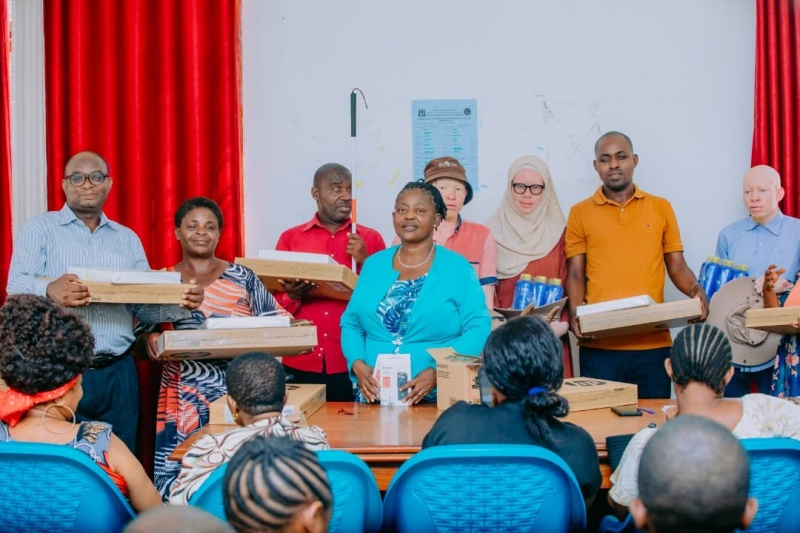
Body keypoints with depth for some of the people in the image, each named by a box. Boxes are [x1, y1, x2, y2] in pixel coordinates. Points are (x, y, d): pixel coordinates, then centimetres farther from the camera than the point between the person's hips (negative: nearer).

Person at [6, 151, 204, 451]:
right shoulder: (39, 230, 6)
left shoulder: (128, 239, 17)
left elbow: (145, 305, 13)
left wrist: (182, 304, -8)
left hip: (117, 372, 3)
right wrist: (49, 290, -32)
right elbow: (17, 287, -9)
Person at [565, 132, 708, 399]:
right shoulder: (580, 213, 6)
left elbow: (677, 267, 12)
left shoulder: (661, 208, 10)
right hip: (599, 345, -1)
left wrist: (696, 291, -9)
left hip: (653, 344, 2)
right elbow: (576, 275, 5)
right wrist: (575, 314, -13)